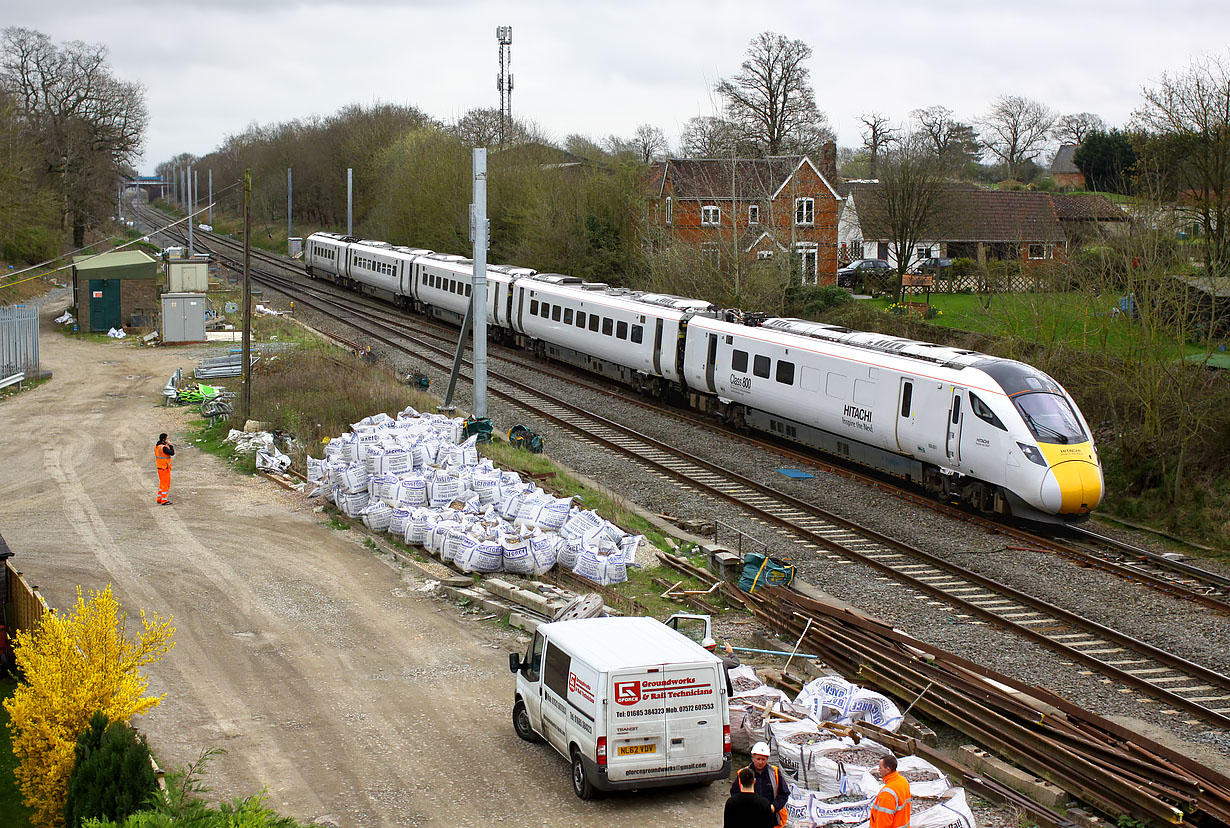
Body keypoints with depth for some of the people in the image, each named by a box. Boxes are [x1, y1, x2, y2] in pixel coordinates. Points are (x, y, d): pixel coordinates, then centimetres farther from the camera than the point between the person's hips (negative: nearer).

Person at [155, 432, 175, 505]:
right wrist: (171, 446, -10)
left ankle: (159, 499, 24)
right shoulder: (163, 448, -22)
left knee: (162, 483, 19)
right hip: (165, 468, -9)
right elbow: (172, 453, -23)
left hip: (159, 467, 9)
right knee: (165, 484, -2)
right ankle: (164, 501, 0)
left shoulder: (156, 446, 6)